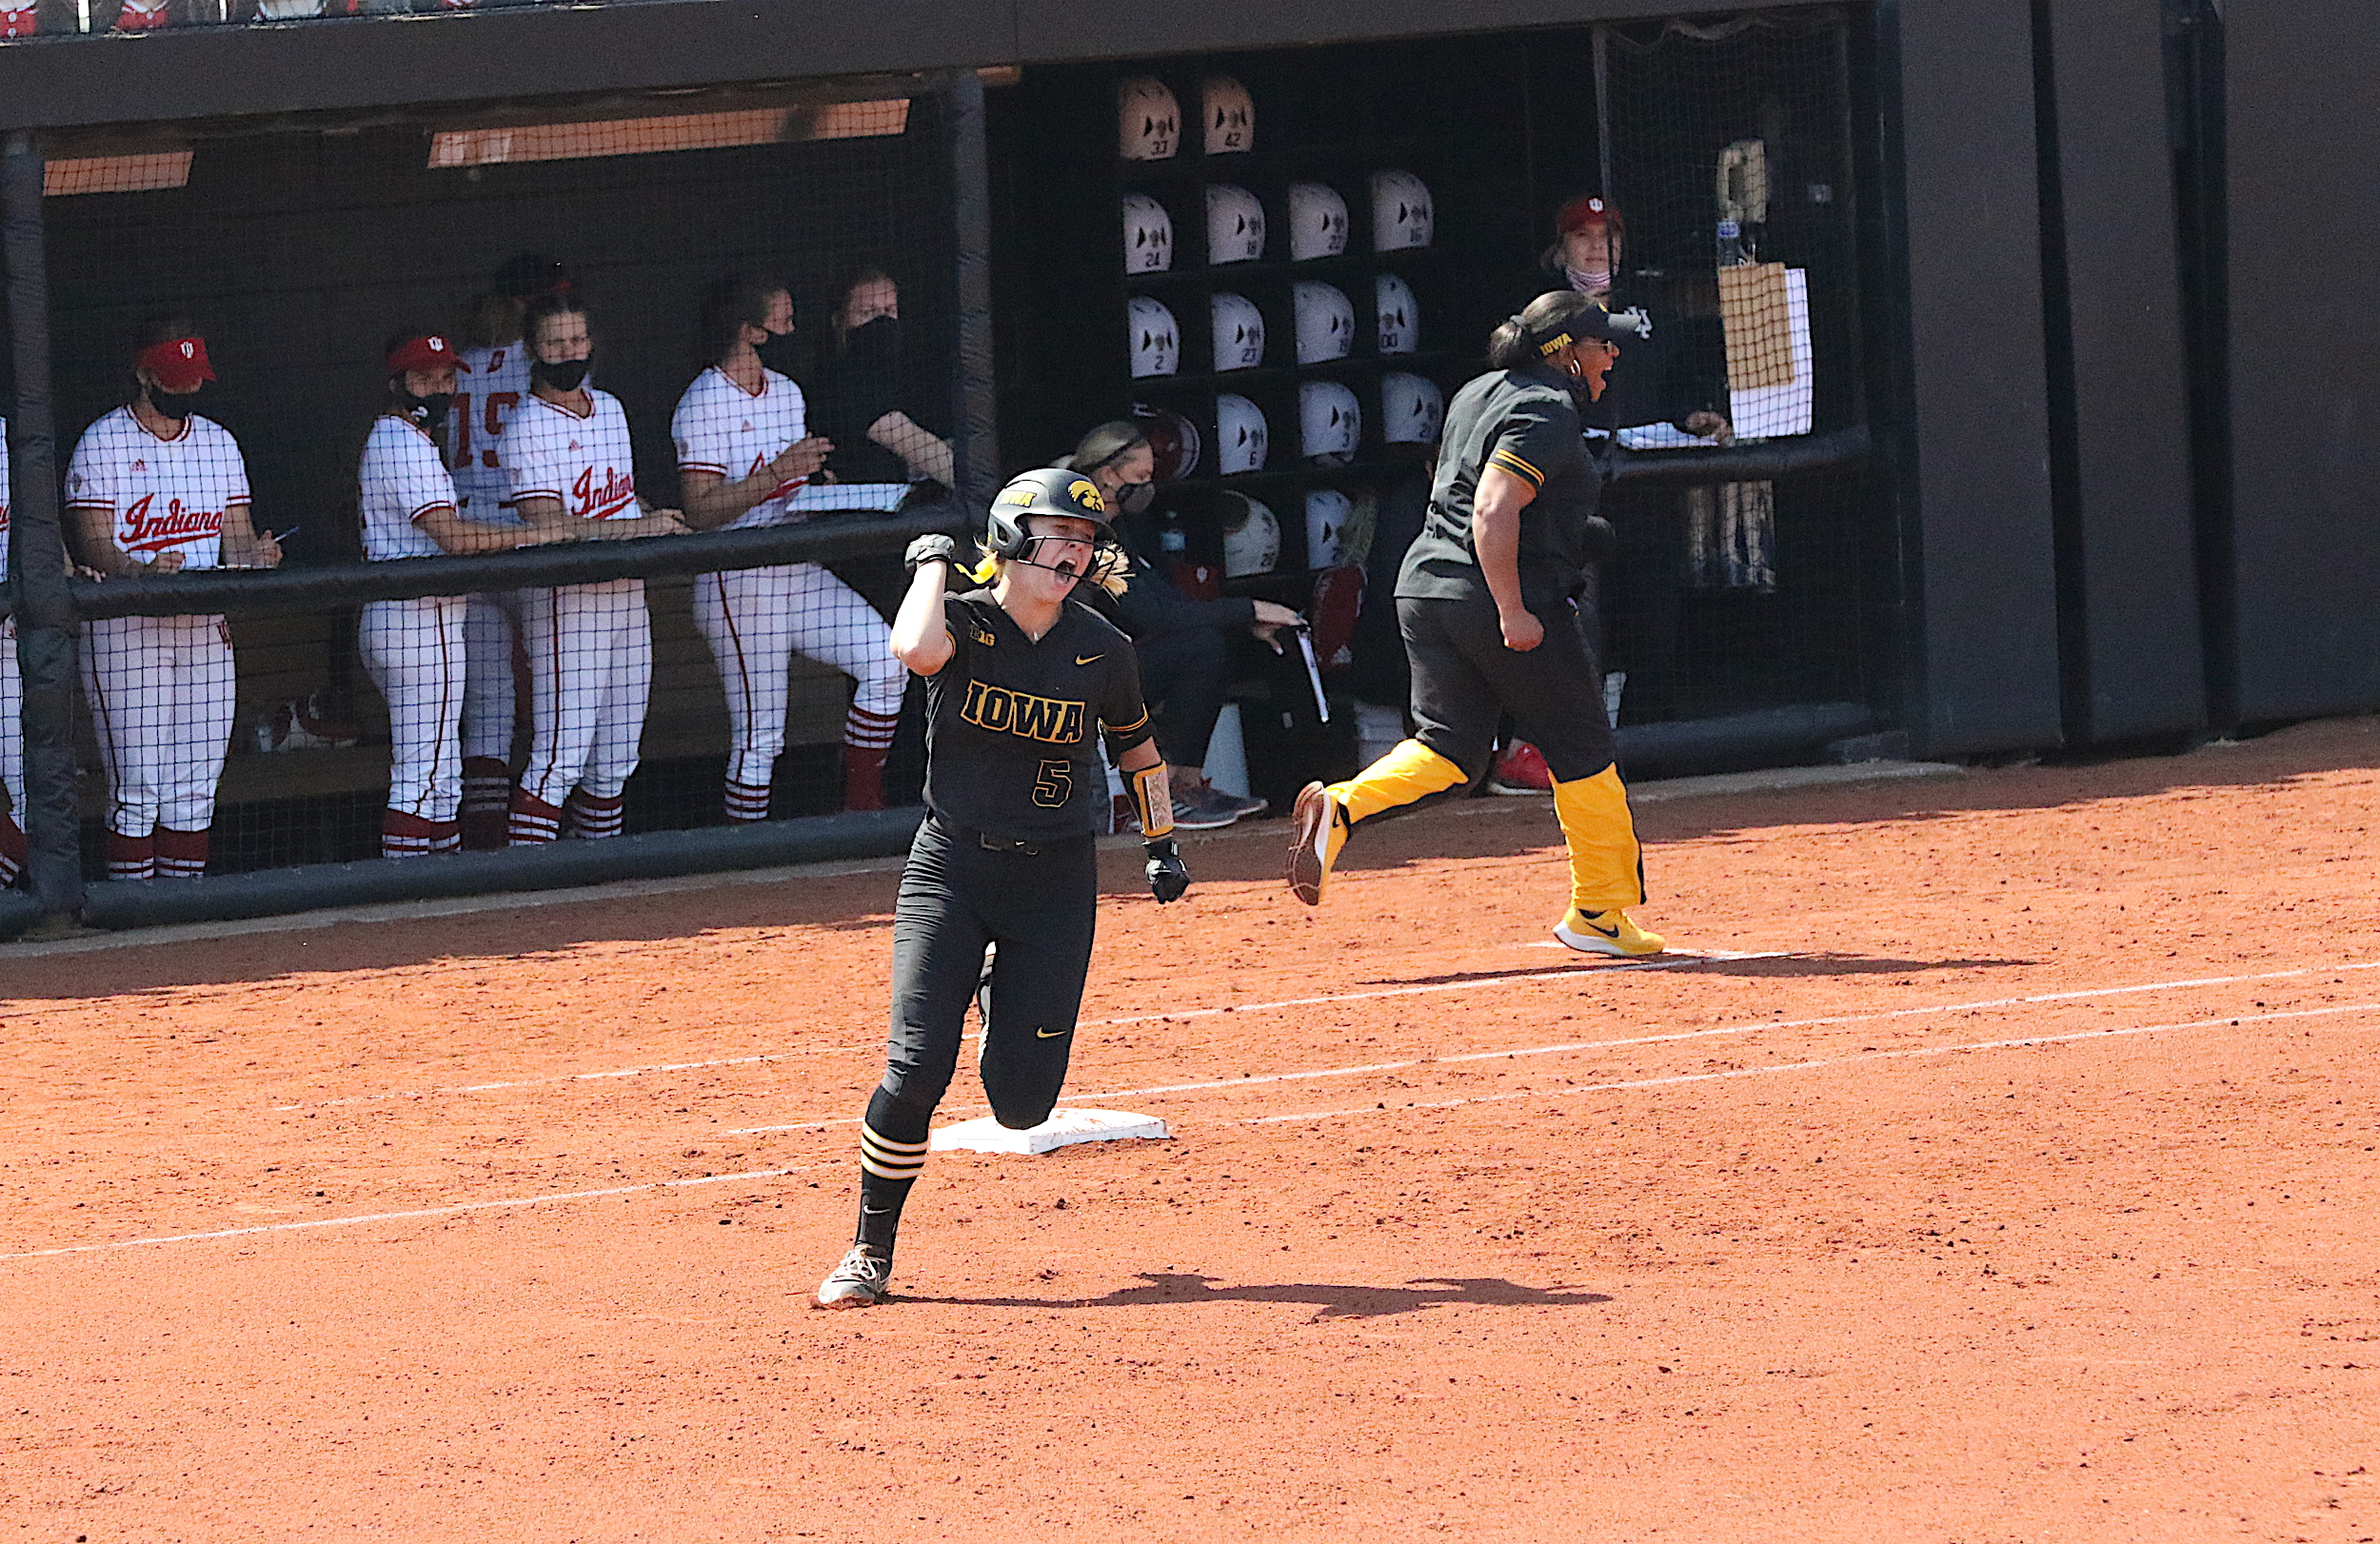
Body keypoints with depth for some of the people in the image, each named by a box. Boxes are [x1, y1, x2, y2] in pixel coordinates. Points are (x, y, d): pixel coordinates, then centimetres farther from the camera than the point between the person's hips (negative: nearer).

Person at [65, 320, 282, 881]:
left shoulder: (218, 443, 15)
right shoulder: (102, 444, -3)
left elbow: (236, 535, 12)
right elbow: (93, 545, -10)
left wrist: (255, 554, -12)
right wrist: (144, 571, -30)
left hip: (206, 629, 6)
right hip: (124, 629, -5)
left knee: (195, 786, 7)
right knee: (138, 786, -9)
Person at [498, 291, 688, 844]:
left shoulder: (609, 408, 14)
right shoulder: (527, 428, -11)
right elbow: (548, 525, -20)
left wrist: (663, 522, 5)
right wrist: (640, 527, -20)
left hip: (628, 596, 8)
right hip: (566, 600, -8)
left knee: (615, 758, 11)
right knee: (561, 756, -13)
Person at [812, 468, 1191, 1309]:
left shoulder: (1103, 652, -1)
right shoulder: (963, 623, -9)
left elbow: (1136, 746, 17)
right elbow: (916, 648, -34)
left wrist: (1162, 845, 20)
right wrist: (932, 564, -17)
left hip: (1058, 882, 2)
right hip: (951, 868, -2)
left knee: (1021, 1103, -2)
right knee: (916, 1072, -17)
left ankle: (1002, 993, 35)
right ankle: (871, 1253, 2)